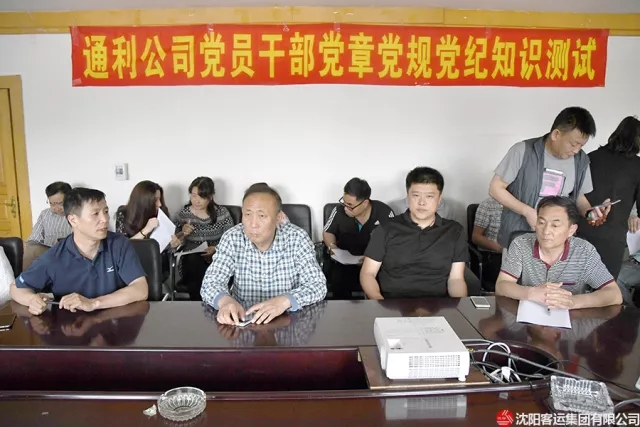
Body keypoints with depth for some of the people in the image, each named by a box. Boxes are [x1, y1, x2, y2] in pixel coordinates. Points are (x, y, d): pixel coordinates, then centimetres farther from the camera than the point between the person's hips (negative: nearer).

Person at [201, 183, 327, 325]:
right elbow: (210, 283, -10)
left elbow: (318, 285, -16)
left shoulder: (298, 238, -12)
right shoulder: (232, 238, -8)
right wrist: (225, 301, -33)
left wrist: (284, 301, -34)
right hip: (242, 319, 0)